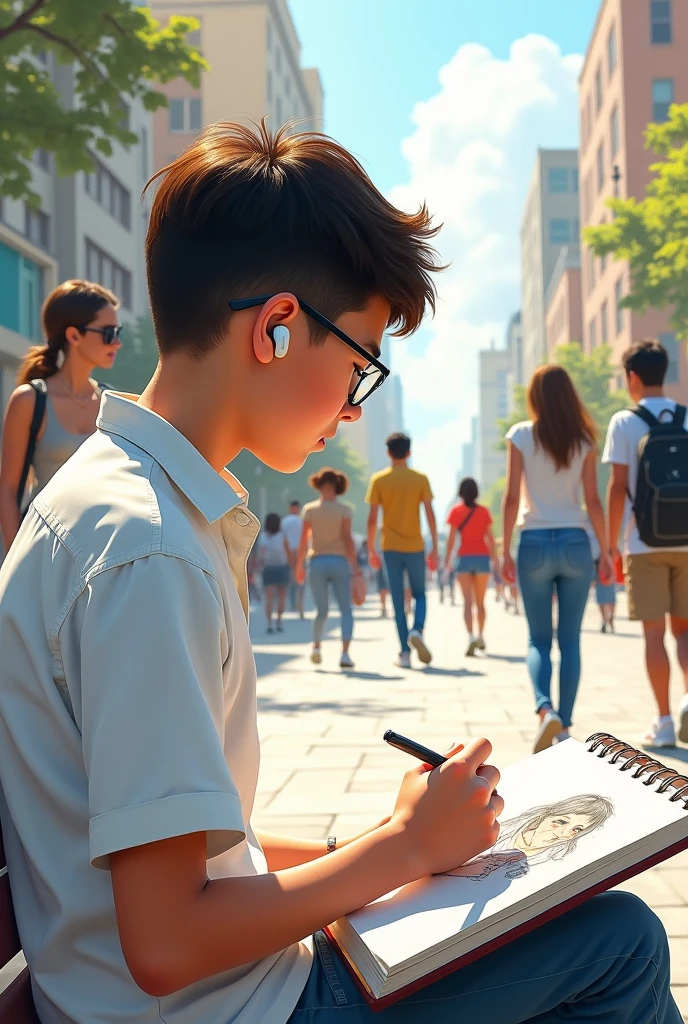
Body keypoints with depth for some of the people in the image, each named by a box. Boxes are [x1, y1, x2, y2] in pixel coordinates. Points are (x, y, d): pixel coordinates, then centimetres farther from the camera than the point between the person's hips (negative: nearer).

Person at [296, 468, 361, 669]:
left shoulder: (309, 509, 2)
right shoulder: (344, 510, -3)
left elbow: (304, 541, 2)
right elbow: (347, 539, -9)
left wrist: (299, 565, 12)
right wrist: (355, 566, -7)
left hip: (317, 563, 2)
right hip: (339, 562, -2)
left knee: (322, 610, 18)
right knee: (346, 610, 0)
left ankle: (316, 646, 10)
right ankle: (345, 653, -13)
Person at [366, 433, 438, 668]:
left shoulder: (378, 480, -1)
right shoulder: (420, 479, 0)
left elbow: (372, 519, -3)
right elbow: (430, 515, -3)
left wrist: (371, 550, 6)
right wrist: (435, 549, 2)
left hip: (391, 548, 0)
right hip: (415, 547, 0)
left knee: (398, 601, 6)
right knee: (420, 594, 16)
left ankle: (405, 653, 2)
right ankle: (417, 630, -12)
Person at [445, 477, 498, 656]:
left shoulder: (456, 510, 0)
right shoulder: (484, 511, 5)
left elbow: (452, 537, -5)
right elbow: (490, 537, 2)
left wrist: (448, 559, 1)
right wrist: (495, 558, 8)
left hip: (465, 557, -2)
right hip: (482, 557, 2)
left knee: (468, 601, -7)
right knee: (480, 602, 16)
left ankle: (472, 638, -24)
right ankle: (480, 637, 23)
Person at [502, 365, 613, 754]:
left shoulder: (521, 436, -2)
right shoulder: (584, 440, 2)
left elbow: (512, 497, -5)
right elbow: (593, 501, 0)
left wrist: (505, 552, 1)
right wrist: (605, 553, 7)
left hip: (535, 544, -1)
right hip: (575, 543, 1)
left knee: (539, 639, 7)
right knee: (570, 640, 8)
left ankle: (546, 710, -17)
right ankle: (564, 727, 7)